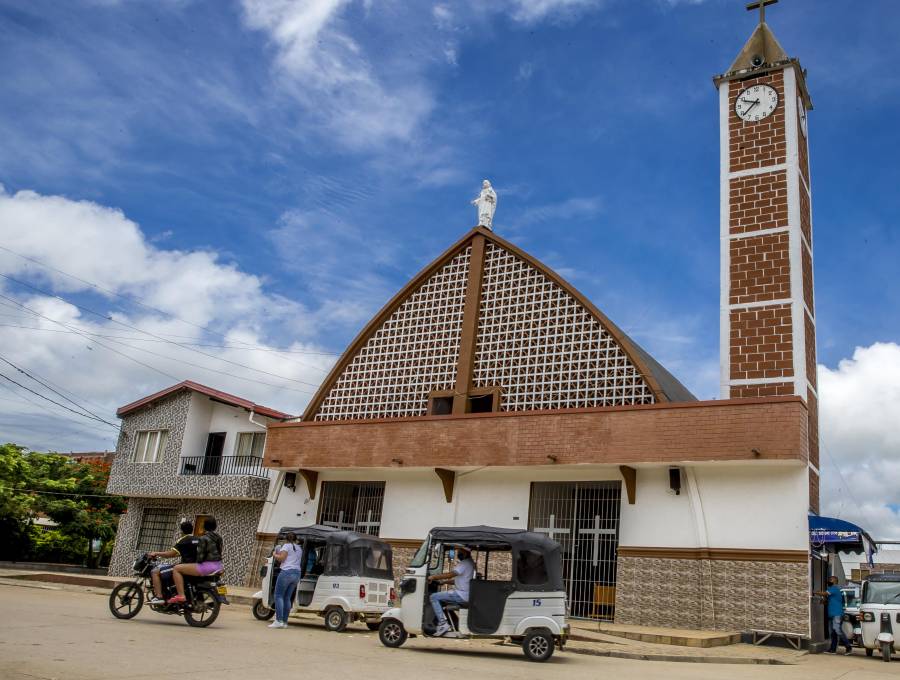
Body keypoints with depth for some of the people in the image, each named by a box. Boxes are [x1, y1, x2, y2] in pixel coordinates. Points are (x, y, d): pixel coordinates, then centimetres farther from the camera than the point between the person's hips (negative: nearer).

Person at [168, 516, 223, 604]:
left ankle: (181, 595, -14)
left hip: (207, 566, -9)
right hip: (218, 566, 9)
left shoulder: (204, 538, -12)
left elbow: (200, 556, -14)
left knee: (176, 569, -4)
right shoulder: (219, 538, 11)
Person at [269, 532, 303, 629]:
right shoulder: (299, 549, 20)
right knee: (287, 598, 11)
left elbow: (281, 558, -9)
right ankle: (285, 622, 8)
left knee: (278, 595, -3)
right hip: (297, 573, 7)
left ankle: (279, 621, -12)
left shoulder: (287, 546, -1)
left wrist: (275, 555, 10)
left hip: (287, 572, -7)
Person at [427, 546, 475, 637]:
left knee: (433, 597, -14)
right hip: (465, 595, 11)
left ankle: (443, 623, -18)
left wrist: (433, 577, -15)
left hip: (462, 595, -11)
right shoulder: (468, 563, 18)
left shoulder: (465, 563, -14)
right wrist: (443, 581, 18)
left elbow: (451, 574, -23)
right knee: (439, 597, 24)